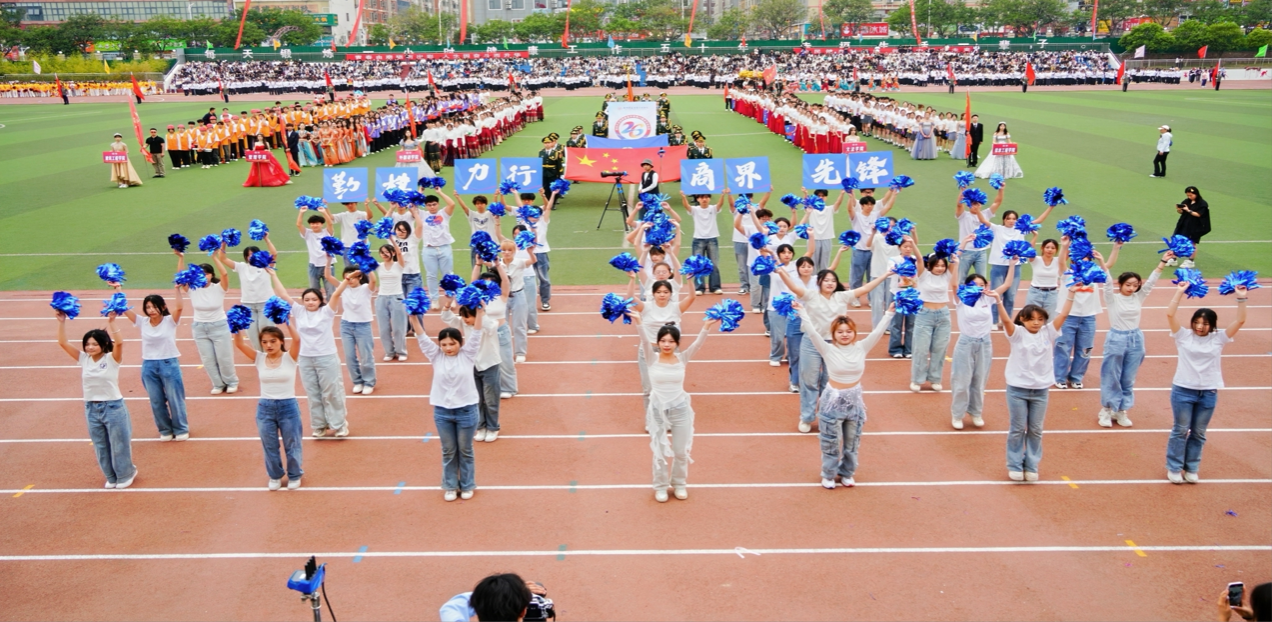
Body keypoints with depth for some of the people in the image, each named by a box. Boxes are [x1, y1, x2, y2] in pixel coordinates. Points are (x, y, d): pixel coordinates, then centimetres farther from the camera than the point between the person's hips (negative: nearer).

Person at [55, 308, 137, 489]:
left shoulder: (112, 359, -11)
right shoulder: (83, 359, 0)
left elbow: (119, 343, -30)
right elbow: (62, 342, -4)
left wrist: (111, 323, -38)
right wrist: (62, 322, -13)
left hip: (113, 407, -5)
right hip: (91, 408, 5)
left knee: (119, 444, 8)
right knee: (100, 446, 16)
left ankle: (125, 474, 26)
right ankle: (111, 476, 32)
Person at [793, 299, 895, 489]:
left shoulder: (861, 348, -5)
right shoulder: (828, 350, -12)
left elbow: (877, 332, -10)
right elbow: (812, 333, -21)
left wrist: (889, 314, -18)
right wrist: (802, 312, -27)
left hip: (855, 400, 3)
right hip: (833, 401, -3)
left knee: (852, 442, 16)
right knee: (831, 442, 8)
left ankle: (847, 474, 33)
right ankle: (829, 475, 25)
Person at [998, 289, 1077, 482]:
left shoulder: (1048, 333, 2)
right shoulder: (1017, 334, -7)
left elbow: (1063, 315, -4)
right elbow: (1006, 319, -22)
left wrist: (1071, 293, -10)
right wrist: (998, 300, -36)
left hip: (1040, 390, 3)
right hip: (1017, 389, -3)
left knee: (1035, 431, 11)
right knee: (1017, 429, 7)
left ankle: (1031, 466, 23)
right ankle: (1014, 466, 18)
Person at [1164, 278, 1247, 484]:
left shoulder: (1218, 338, 1)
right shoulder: (1184, 335, -3)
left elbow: (1240, 321, -7)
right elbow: (1170, 314, -14)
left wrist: (1241, 299, -14)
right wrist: (1180, 292, -16)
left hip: (1208, 393, 2)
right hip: (1183, 391, -2)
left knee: (1198, 433, 11)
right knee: (1180, 430, 7)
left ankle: (1191, 469, 24)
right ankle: (1174, 468, 17)